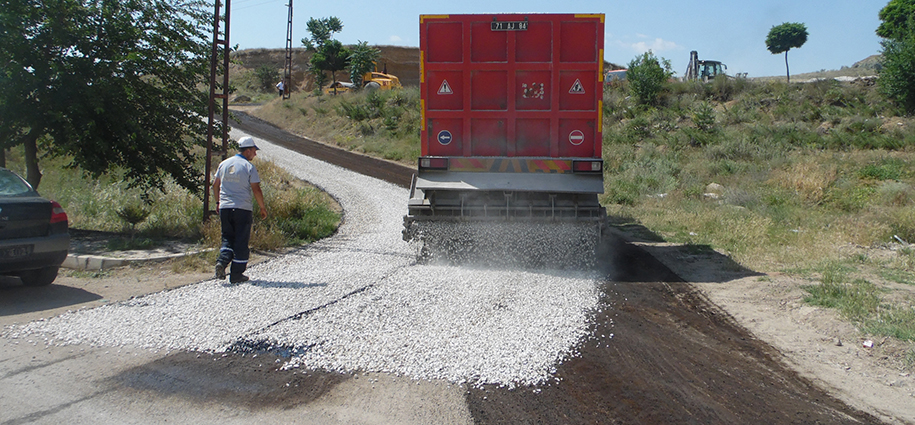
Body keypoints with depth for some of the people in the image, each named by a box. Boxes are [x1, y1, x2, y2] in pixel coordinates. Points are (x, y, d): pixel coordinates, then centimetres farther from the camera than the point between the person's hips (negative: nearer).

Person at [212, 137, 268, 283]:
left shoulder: (224, 164, 9)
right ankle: (236, 274, 6)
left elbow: (215, 185, 14)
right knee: (241, 242, 3)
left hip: (225, 207, 5)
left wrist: (218, 202, 26)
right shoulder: (249, 167, -7)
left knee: (227, 237, 16)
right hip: (243, 209, -4)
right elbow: (256, 190, -11)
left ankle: (222, 260, -9)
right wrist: (263, 208, -2)